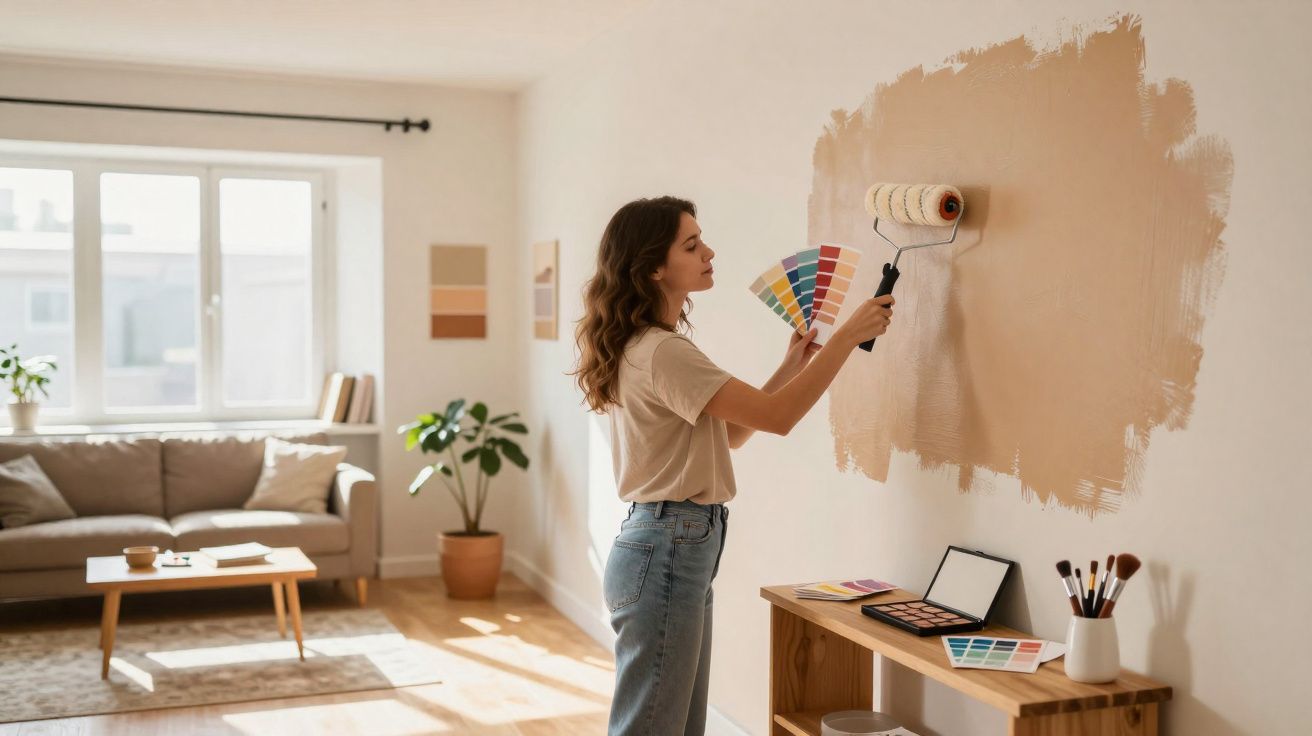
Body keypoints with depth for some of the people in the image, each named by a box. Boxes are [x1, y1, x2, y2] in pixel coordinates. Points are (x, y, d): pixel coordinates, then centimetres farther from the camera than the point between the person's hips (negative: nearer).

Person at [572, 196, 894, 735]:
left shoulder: (654, 345, 14)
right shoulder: (662, 352, -19)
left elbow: (730, 432, 18)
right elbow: (776, 416, -22)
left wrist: (791, 366, 11)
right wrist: (848, 335, -16)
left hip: (680, 551, 10)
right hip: (665, 554, -10)